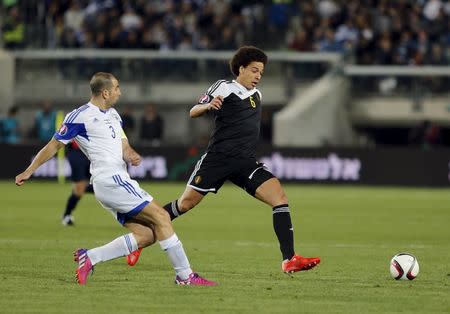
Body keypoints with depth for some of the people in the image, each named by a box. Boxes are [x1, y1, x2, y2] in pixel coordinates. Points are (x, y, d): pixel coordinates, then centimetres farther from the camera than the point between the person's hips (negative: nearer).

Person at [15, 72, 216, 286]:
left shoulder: (113, 115, 20)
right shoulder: (80, 116, -6)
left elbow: (123, 146, 16)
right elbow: (54, 146, 0)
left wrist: (131, 156, -8)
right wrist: (29, 171, 0)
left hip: (119, 181, 9)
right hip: (110, 180, -9)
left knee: (147, 235, -1)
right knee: (161, 217, -13)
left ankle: (89, 257, -2)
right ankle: (185, 276, -11)